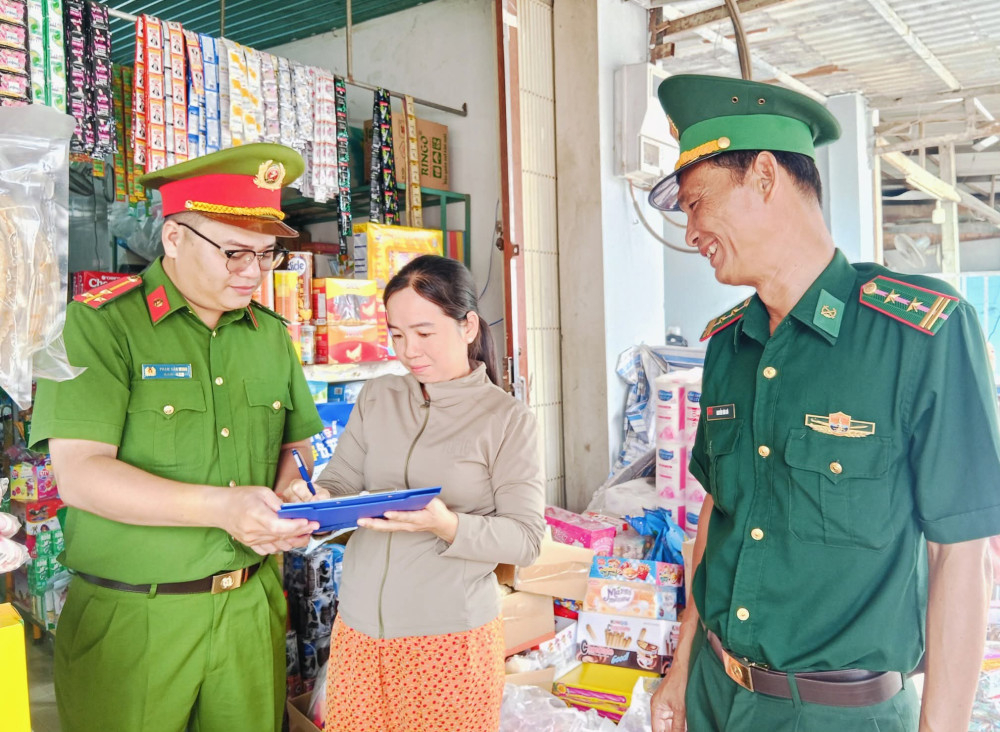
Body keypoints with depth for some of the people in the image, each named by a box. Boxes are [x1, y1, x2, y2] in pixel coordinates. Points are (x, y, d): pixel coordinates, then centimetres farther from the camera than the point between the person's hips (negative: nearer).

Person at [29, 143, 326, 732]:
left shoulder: (271, 334, 7)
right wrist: (221, 507, -27)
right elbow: (80, 474, -18)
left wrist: (291, 497, -6)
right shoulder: (98, 324, -10)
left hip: (252, 608, 5)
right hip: (132, 618, -4)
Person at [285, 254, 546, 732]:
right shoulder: (376, 398, 7)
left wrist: (448, 525, -25)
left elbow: (526, 539, -9)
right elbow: (339, 484, 7)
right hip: (359, 628, 4)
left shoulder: (507, 419, -5)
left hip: (451, 638, -3)